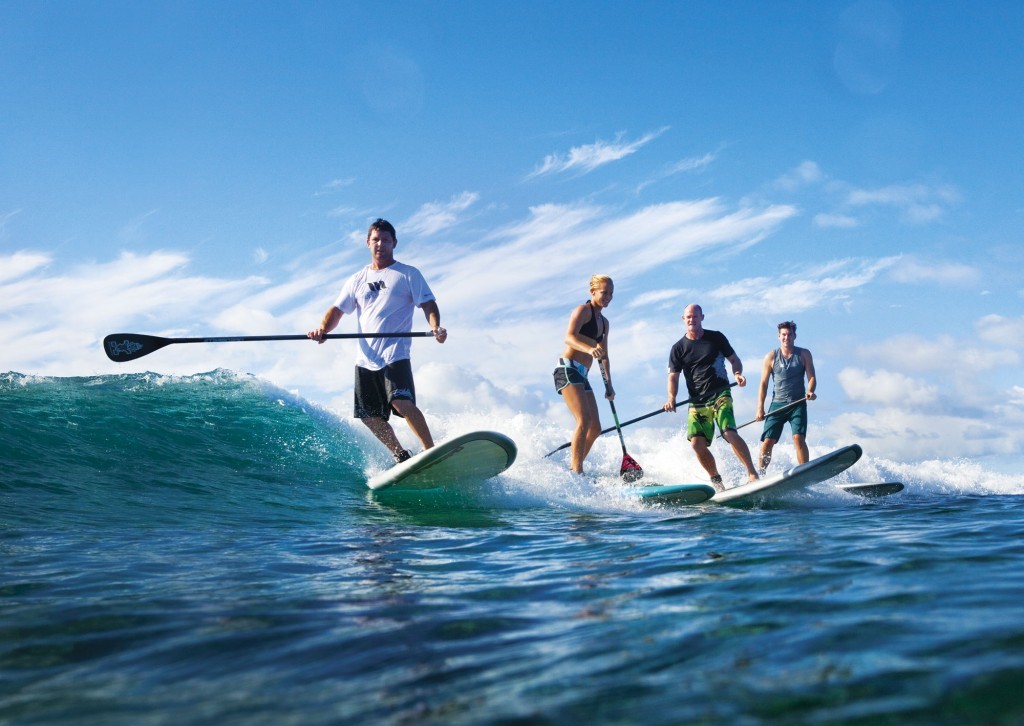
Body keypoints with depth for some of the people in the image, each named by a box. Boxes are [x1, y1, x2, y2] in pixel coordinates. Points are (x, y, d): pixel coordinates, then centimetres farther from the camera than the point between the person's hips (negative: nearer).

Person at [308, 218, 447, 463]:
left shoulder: (408, 274, 7)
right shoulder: (357, 280, 18)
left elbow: (428, 304, -2)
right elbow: (337, 310, 12)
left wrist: (435, 327, -23)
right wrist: (323, 329, -10)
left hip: (395, 354, -5)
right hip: (365, 358, 5)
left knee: (402, 403, -25)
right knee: (370, 416, 4)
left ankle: (431, 451, -20)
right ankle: (401, 456, 21)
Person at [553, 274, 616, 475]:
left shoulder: (604, 322, 21)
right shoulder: (583, 310, -4)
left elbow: (603, 356, 25)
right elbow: (569, 337, -20)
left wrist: (608, 385, 16)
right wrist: (589, 349, -38)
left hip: (582, 376, 9)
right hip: (568, 370, -9)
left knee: (595, 428, 5)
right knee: (584, 420, -22)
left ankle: (573, 468, 13)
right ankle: (576, 471, -22)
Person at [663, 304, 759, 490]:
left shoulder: (716, 337, 6)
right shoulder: (678, 348, 7)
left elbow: (734, 359, 13)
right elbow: (673, 377, 3)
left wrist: (737, 374, -10)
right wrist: (671, 399, -14)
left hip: (720, 394, -2)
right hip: (697, 401, 2)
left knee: (730, 433, -23)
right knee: (697, 443, -10)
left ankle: (752, 473, -15)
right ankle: (716, 480, 8)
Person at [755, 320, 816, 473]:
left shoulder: (804, 354, 5)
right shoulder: (771, 357, 5)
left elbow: (811, 376, 0)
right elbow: (764, 383, 6)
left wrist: (810, 391, -22)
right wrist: (760, 408, -1)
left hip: (798, 403, -1)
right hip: (778, 404, 1)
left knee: (799, 438, -17)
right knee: (767, 442, -5)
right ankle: (761, 475, 5)